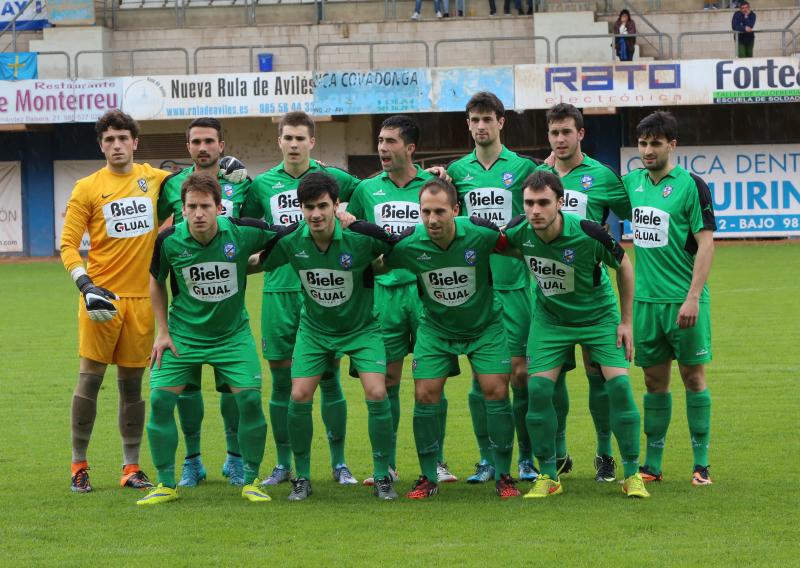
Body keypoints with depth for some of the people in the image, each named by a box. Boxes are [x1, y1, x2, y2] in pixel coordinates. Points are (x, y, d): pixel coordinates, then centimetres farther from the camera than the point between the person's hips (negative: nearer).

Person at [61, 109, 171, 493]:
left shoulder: (153, 178, 9)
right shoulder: (88, 188, 0)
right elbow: (68, 244, -2)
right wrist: (86, 285, -16)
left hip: (140, 297, 3)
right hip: (102, 297, -3)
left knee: (132, 384, 7)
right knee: (90, 379, -3)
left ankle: (131, 467, 13)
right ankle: (79, 465, 8)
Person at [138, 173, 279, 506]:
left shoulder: (242, 233, -17)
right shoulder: (169, 240, -14)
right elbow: (157, 282, 5)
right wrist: (163, 331, 2)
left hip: (233, 333, -1)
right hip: (183, 333, 1)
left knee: (250, 398, -12)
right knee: (160, 399, -9)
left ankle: (251, 481, 6)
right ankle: (166, 484, 6)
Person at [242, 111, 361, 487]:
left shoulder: (331, 179, 4)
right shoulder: (263, 185, 8)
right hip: (278, 290, 1)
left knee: (328, 377, 1)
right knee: (282, 379, 4)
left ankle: (339, 462, 9)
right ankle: (283, 464, 12)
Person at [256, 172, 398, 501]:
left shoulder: (361, 237, -24)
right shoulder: (289, 240, -18)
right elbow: (260, 264, 2)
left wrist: (375, 268, -10)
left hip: (361, 327, -2)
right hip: (314, 329, 2)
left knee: (376, 394, -16)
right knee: (299, 396, -10)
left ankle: (382, 477, 0)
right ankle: (302, 478, 7)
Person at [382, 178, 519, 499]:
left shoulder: (480, 234, -24)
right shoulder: (407, 245, -21)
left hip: (485, 325, -1)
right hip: (435, 327, 1)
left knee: (496, 391, -9)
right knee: (425, 395, -7)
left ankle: (503, 476, 5)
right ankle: (428, 478, 9)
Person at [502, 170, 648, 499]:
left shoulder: (588, 234, -29)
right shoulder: (518, 231, -21)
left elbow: (623, 267, -9)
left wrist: (626, 321, -6)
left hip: (599, 315, -2)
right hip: (550, 318, 2)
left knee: (619, 385, -13)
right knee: (538, 388, -10)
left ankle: (632, 474, 0)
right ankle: (548, 476, 4)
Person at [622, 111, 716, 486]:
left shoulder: (691, 185, -8)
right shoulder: (632, 183, 8)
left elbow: (706, 244, -10)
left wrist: (693, 297, -17)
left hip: (684, 300, -5)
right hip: (646, 300, 5)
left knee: (693, 377, 0)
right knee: (654, 381, 8)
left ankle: (701, 464, 5)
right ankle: (652, 465, 13)